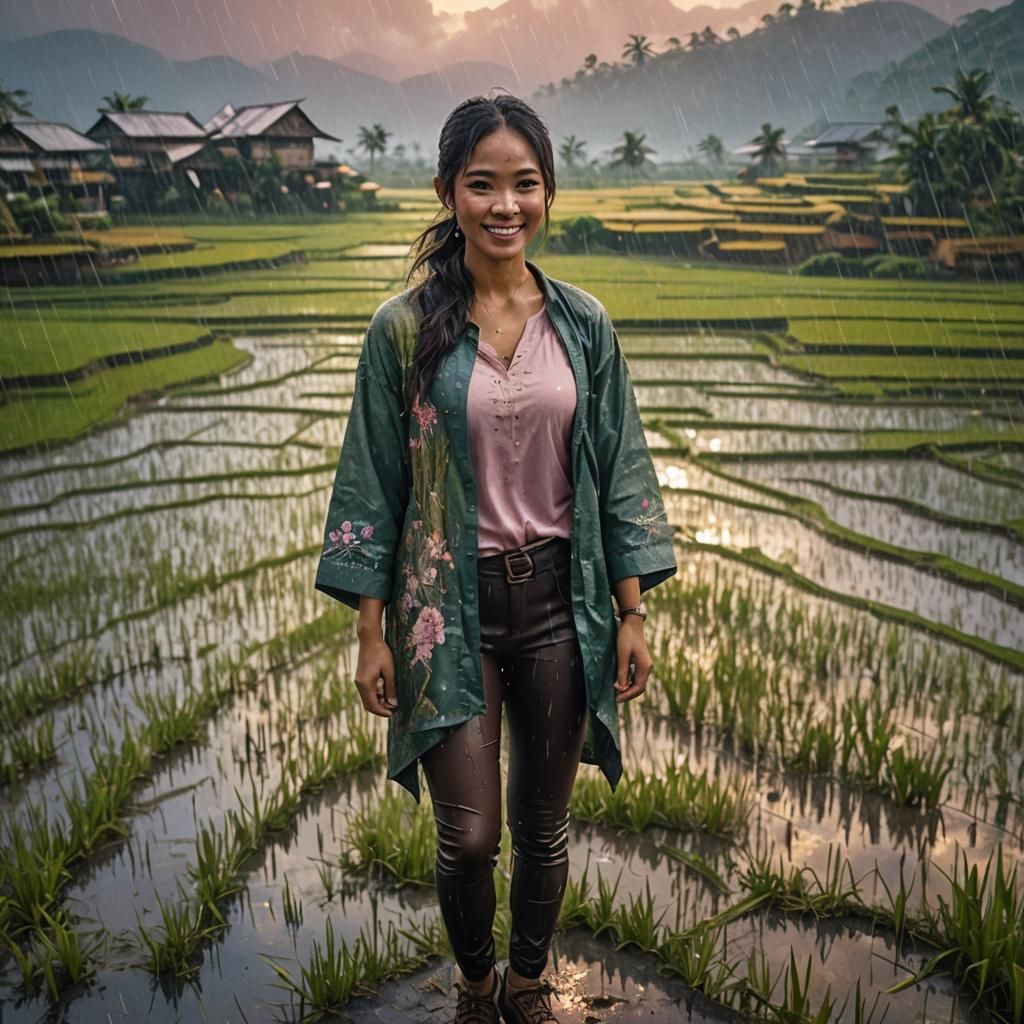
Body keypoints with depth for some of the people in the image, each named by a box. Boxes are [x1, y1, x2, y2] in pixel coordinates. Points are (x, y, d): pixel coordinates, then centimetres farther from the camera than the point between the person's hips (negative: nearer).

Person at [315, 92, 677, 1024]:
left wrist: (632, 614, 3)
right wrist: (372, 633, -3)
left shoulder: (583, 324, 1)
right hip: (451, 605, -2)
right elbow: (373, 484, -2)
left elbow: (619, 471, 5)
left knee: (543, 825, 15)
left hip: (560, 599, 2)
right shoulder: (404, 329, -6)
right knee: (467, 837, 2)